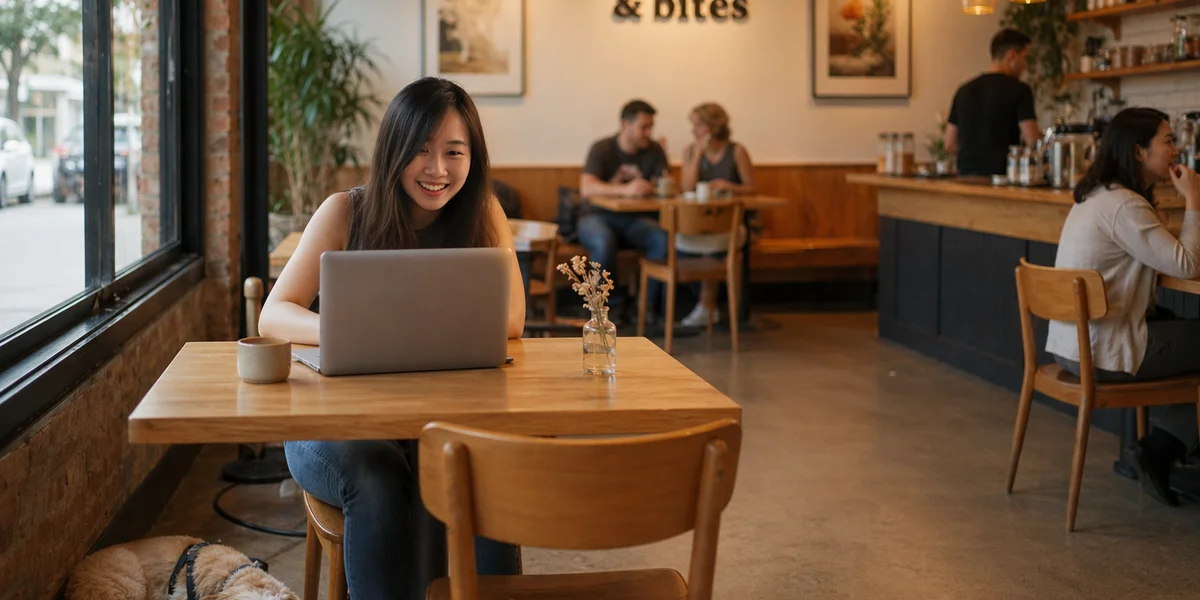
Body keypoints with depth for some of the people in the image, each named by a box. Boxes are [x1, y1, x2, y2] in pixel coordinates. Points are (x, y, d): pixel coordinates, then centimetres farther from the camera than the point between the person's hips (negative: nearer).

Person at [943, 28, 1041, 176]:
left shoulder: (964, 90, 11)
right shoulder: (1019, 90, -5)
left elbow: (950, 144, 14)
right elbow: (1032, 141, -11)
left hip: (967, 173, 6)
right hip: (1001, 175, -5)